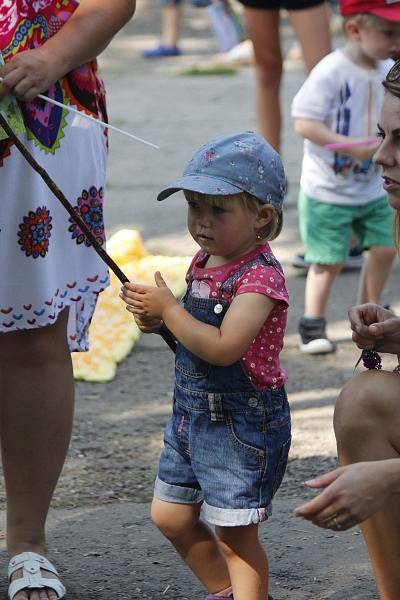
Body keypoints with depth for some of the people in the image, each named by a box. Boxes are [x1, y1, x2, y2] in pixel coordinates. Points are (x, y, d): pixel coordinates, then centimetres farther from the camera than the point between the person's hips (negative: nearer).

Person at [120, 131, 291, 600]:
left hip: (242, 421, -9)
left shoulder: (259, 275, -21)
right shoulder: (204, 261, 5)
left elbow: (223, 346, -31)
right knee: (171, 516, 19)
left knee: (234, 533, -1)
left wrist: (168, 308, -24)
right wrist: (155, 318, -3)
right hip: (191, 412, 9)